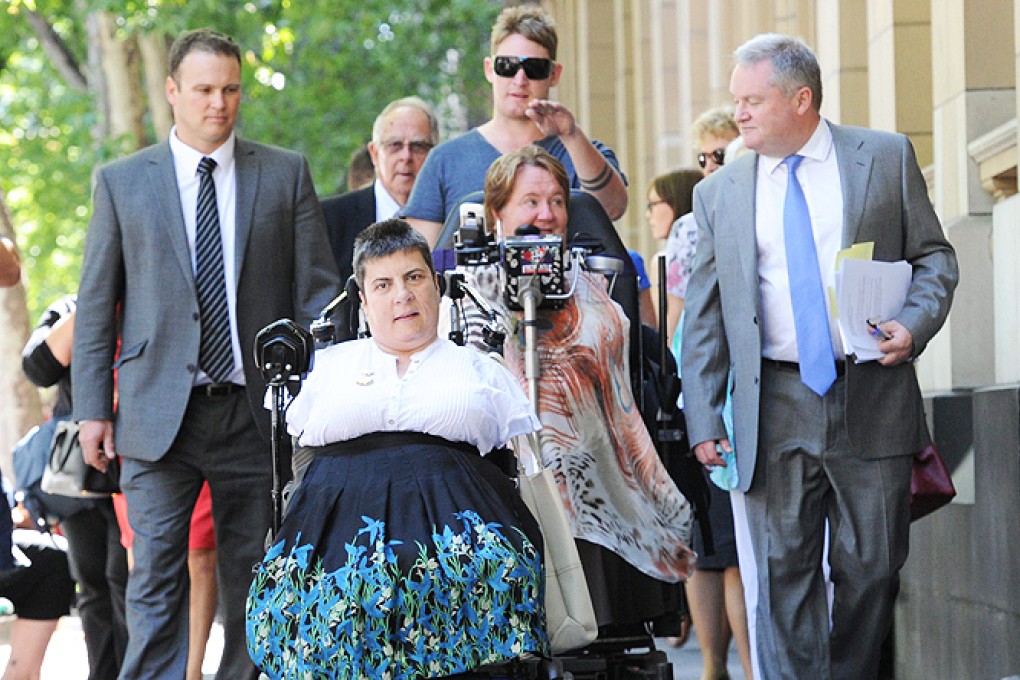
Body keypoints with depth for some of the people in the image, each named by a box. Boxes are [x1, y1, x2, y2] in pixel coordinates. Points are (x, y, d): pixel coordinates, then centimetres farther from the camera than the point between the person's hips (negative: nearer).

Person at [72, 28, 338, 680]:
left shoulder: (287, 174, 8)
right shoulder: (122, 181, 8)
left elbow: (318, 290, 7)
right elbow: (96, 304, 8)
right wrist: (92, 408, 1)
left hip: (256, 410, 1)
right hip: (159, 412, -1)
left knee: (253, 584, 6)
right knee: (156, 580, -5)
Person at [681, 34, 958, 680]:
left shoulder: (887, 157, 5)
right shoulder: (719, 194, 9)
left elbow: (934, 255, 9)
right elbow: (704, 316, 9)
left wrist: (915, 324, -11)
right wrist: (703, 419, 3)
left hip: (872, 400, -1)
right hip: (775, 406, 1)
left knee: (872, 566, 4)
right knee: (784, 569, -1)